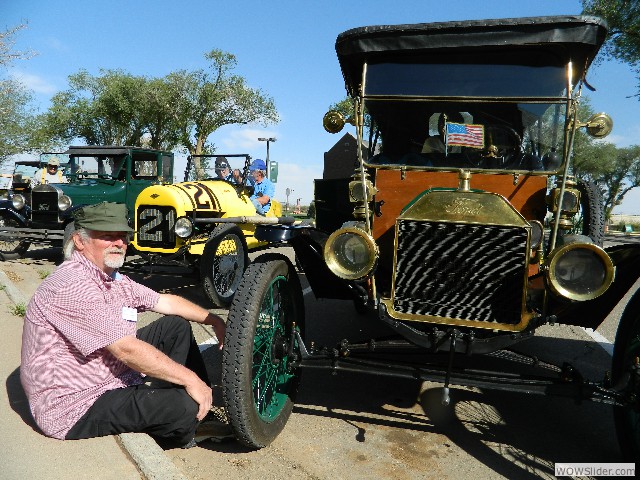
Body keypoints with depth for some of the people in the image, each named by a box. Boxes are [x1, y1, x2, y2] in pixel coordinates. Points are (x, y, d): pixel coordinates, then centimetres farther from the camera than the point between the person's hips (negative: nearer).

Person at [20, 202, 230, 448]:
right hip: (76, 409, -10)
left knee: (176, 325, 8)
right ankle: (183, 431, 13)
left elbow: (164, 301, 13)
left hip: (115, 376, 10)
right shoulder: (74, 285, -26)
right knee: (186, 405, -26)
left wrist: (213, 320, 3)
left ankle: (198, 418, 13)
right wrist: (190, 379, -25)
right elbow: (127, 350, -29)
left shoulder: (114, 278, 5)